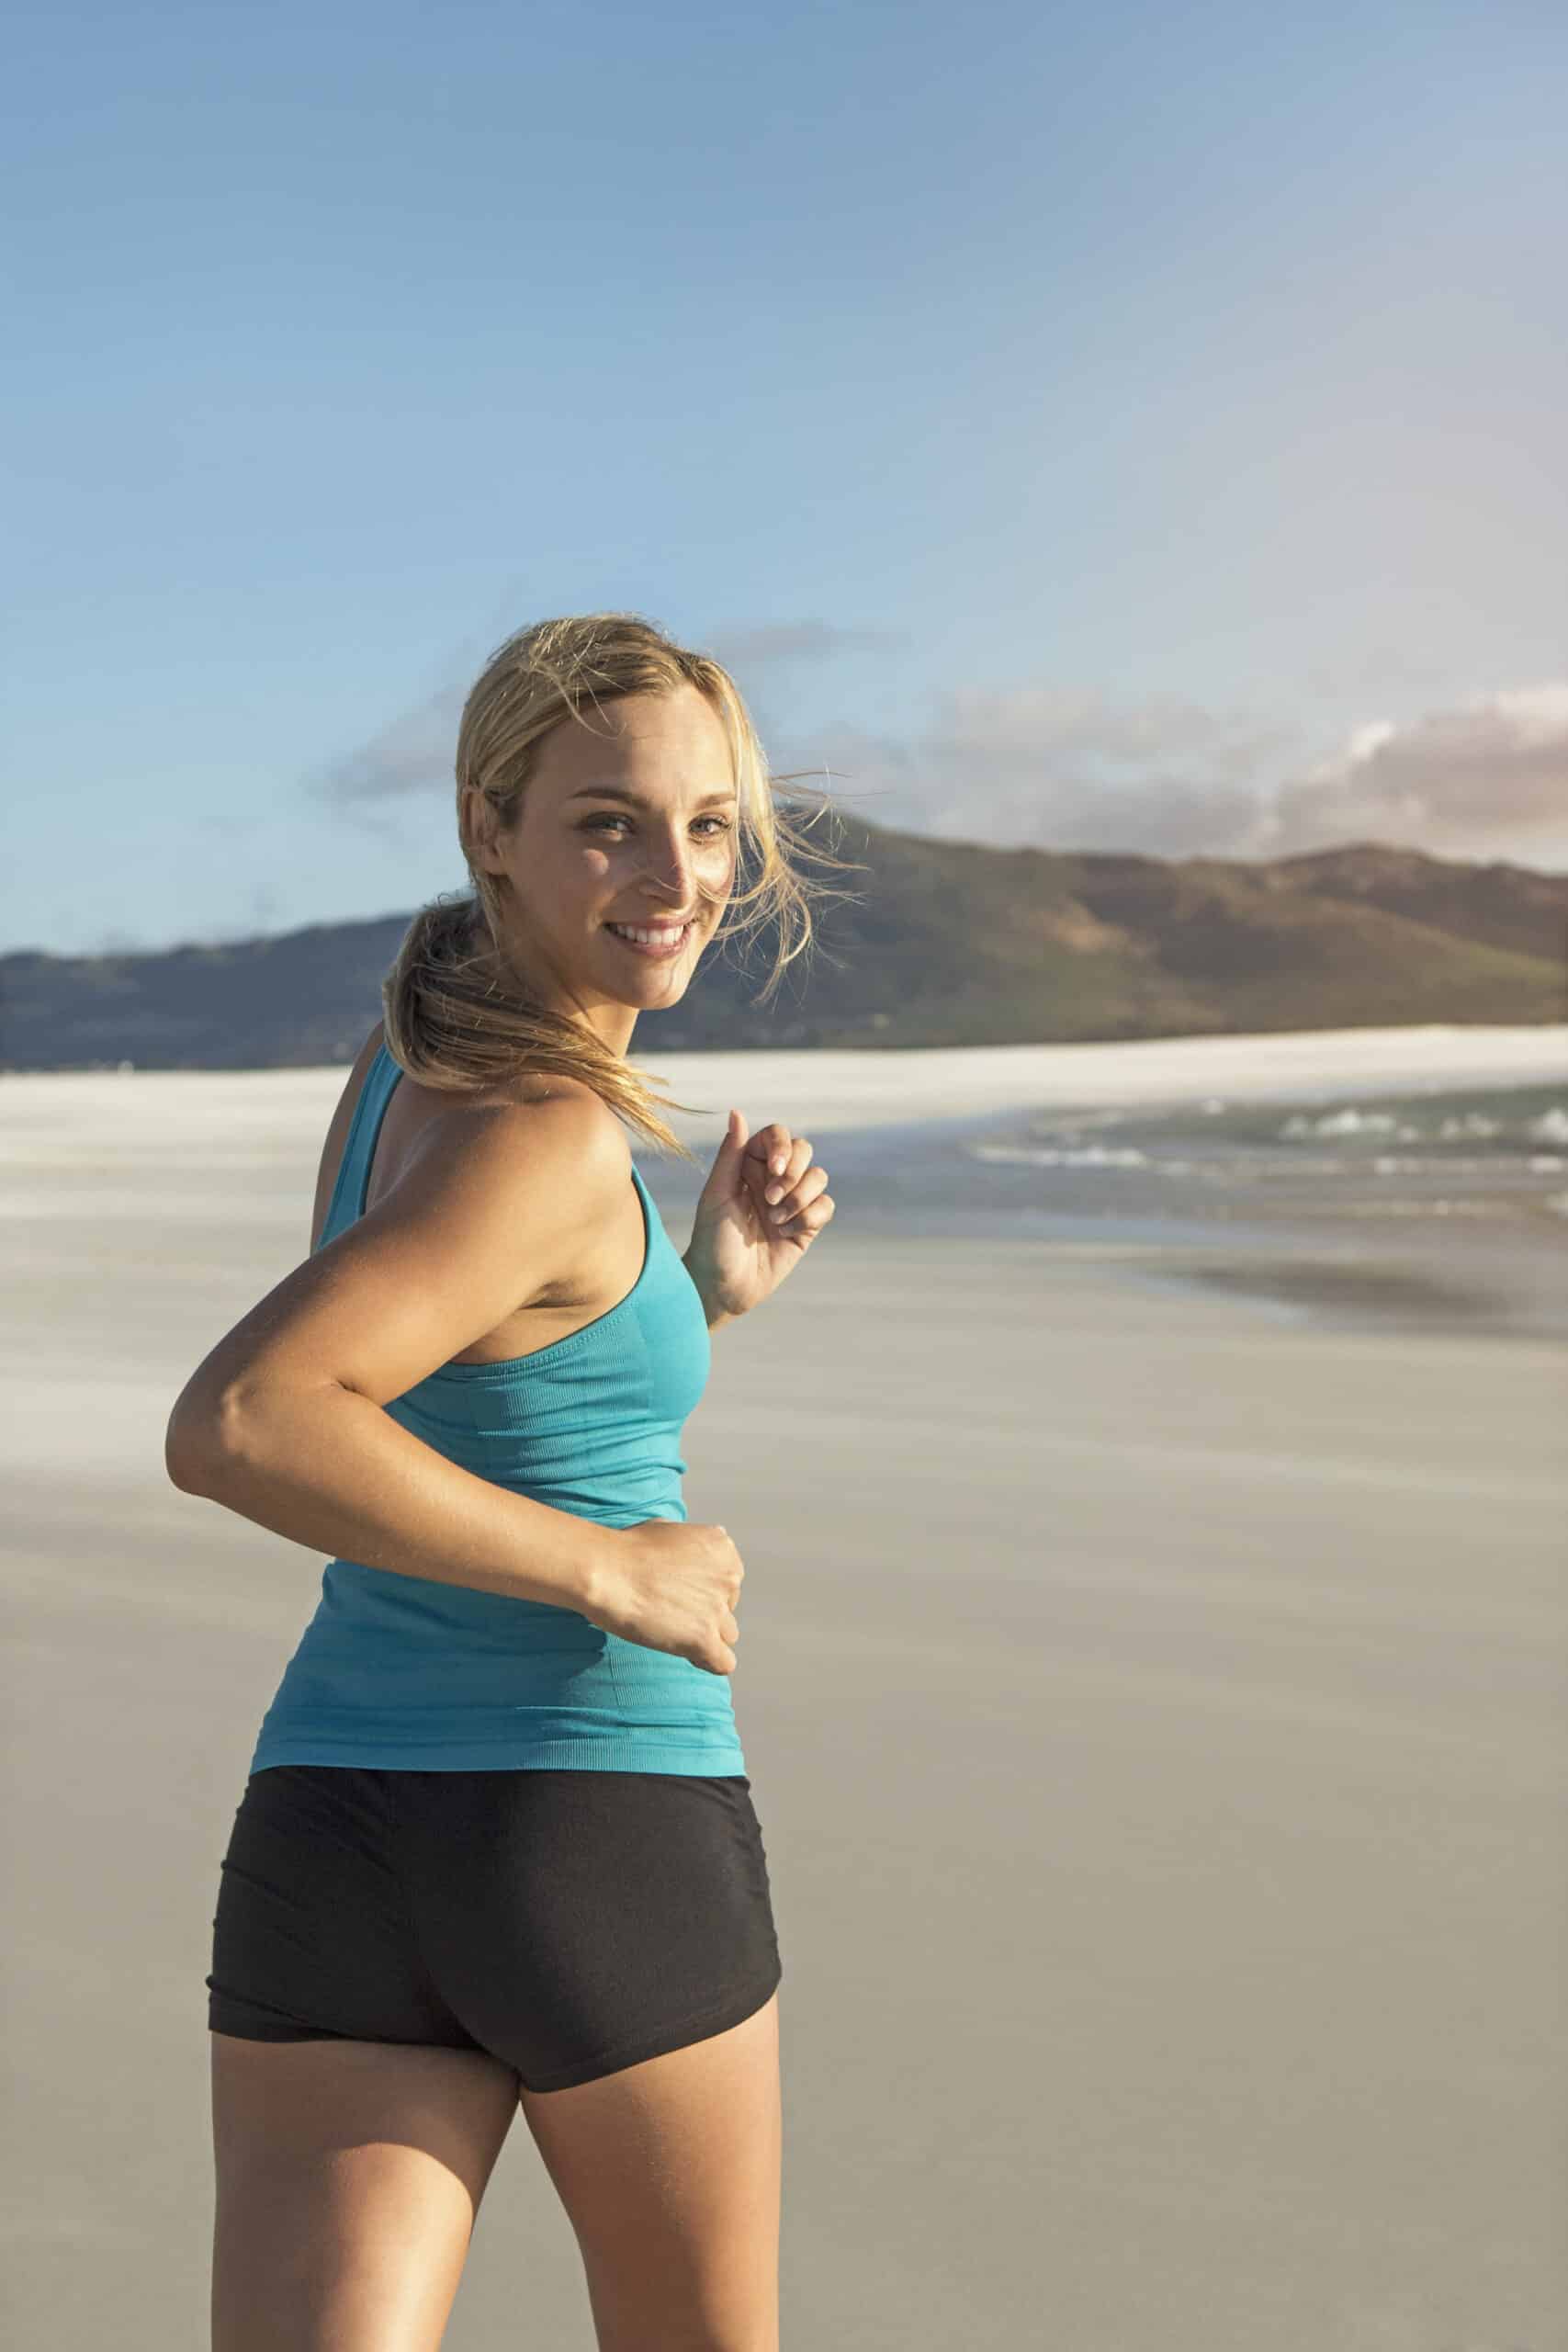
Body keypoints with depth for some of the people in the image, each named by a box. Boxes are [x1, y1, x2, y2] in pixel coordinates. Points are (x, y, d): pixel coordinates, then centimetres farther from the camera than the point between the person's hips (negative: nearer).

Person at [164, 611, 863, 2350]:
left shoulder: (409, 1057, 10)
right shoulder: (542, 1137, -17)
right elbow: (235, 1426, -29)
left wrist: (712, 1285, 10)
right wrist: (615, 1570, -21)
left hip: (330, 1833, 6)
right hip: (606, 1835, -6)